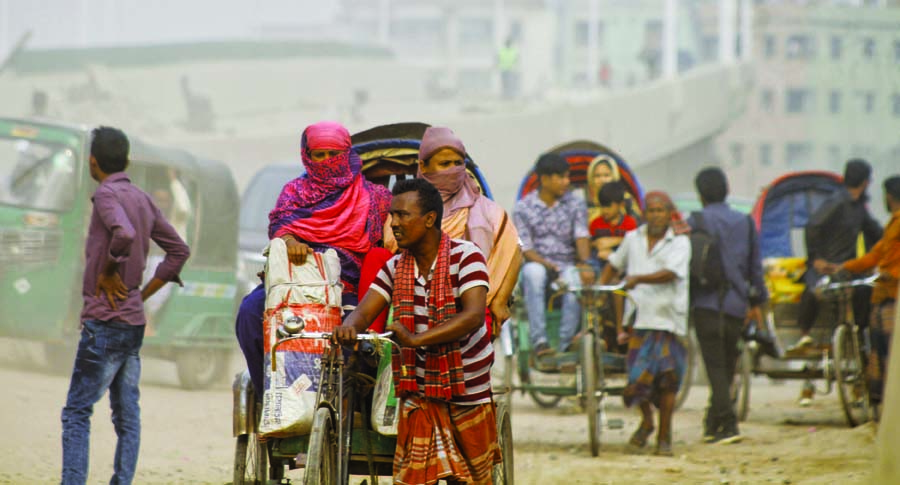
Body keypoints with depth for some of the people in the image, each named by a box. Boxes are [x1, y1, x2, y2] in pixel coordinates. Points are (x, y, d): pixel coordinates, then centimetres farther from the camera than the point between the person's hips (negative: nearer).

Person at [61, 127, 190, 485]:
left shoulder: (106, 195, -11)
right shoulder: (143, 200, 13)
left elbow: (124, 234, -31)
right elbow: (179, 250, 20)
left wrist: (108, 273, -15)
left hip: (104, 320, -8)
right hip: (134, 321, 8)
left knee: (77, 411, -7)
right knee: (127, 413, 8)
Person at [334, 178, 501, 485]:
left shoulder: (465, 256, -12)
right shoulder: (395, 267, 5)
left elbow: (474, 315, -25)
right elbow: (364, 311, -2)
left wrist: (416, 339, -36)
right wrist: (349, 326, -29)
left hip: (467, 393, -4)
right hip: (419, 396, 4)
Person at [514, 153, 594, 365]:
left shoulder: (575, 205, 9)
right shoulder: (523, 208, 4)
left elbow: (582, 236, -4)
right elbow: (525, 248, -4)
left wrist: (585, 264, -25)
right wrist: (548, 264, -22)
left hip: (567, 264, 1)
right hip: (538, 262, -1)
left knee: (574, 279, -36)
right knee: (533, 272, -38)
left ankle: (565, 345, -36)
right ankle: (539, 342, -42)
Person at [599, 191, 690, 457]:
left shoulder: (679, 242, 1)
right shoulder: (633, 239, 13)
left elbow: (670, 273, -15)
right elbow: (614, 265, 28)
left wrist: (639, 279, -26)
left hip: (667, 316, -3)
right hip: (638, 315, 3)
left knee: (667, 377, -5)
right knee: (638, 373, -6)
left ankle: (664, 436, 5)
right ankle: (646, 421, 20)